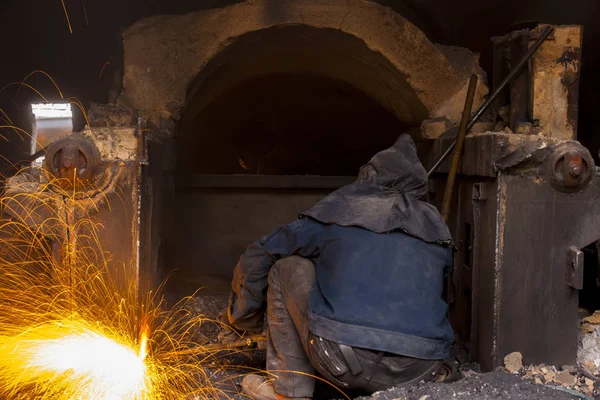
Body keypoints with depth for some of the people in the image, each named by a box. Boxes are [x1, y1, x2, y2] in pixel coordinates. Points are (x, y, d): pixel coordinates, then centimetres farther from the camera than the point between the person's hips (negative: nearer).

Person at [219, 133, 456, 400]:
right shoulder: (436, 227, 17)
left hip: (346, 366, -4)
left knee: (286, 268, 16)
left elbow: (258, 258, 15)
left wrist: (242, 319, 30)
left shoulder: (342, 209, 9)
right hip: (420, 372, 5)